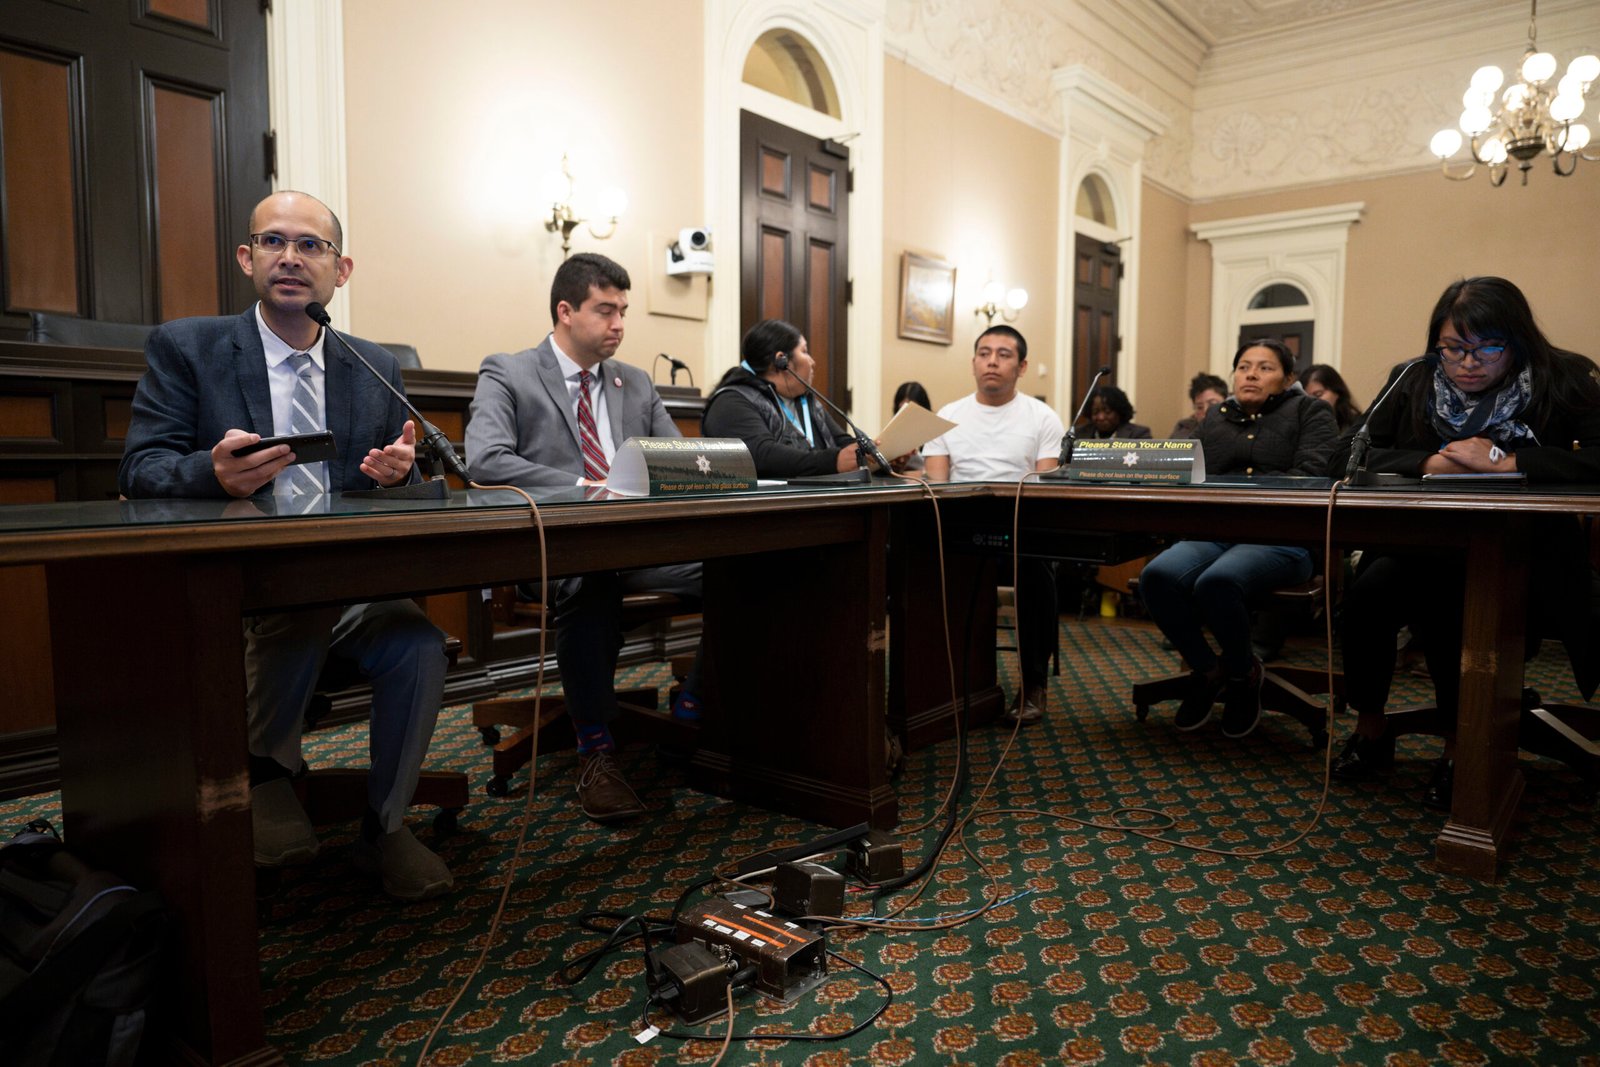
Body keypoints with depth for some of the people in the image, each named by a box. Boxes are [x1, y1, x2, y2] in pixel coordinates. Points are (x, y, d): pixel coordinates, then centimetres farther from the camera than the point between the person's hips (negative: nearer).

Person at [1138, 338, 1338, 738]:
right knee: (1157, 576, -29)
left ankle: (1243, 673, -5)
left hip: (1279, 537, -4)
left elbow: (1311, 475, -5)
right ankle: (1206, 670, -4)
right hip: (1213, 533, 4)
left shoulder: (1310, 412, 12)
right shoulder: (1216, 416, 24)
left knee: (1216, 582, -36)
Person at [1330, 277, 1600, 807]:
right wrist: (1427, 463, -12)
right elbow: (1347, 453, 2)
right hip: (1424, 552, 3)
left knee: (1439, 606, -34)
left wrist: (1504, 461, -21)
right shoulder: (1413, 383, 6)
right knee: (1368, 591, -29)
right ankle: (1369, 733, -7)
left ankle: (1460, 748, -11)